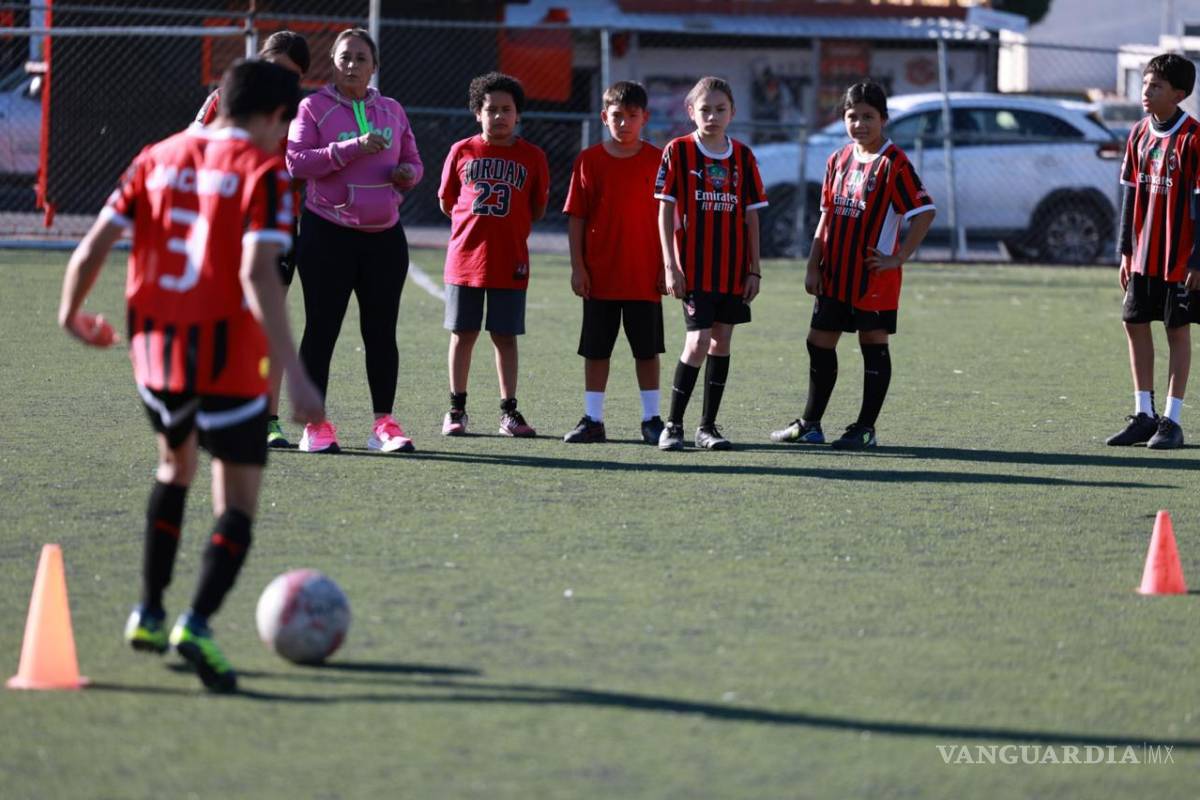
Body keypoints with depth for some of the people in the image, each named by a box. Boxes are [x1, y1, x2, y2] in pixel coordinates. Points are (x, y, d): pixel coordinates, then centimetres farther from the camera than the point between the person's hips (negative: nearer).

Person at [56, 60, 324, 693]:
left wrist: (72, 312, 24)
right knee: (236, 504, 1)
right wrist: (293, 373, -23)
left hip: (154, 348, 6)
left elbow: (92, 248, 5)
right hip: (227, 356, -5)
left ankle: (148, 614, 29)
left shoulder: (157, 160, 8)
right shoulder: (262, 172, -7)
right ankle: (197, 623, -22)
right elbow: (257, 273, -19)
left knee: (175, 464, 30)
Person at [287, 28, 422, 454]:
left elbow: (413, 161, 20)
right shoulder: (314, 107, -2)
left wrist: (408, 173, -4)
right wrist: (350, 150, -22)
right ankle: (315, 425, 3)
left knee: (381, 331, 6)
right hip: (328, 234, -4)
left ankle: (384, 424, 11)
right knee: (321, 329, -2)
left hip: (384, 235, 4)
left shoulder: (391, 111, 12)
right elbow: (296, 161, -13)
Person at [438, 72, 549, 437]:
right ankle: (457, 410, 12)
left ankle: (509, 412, 9)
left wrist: (508, 227, 5)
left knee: (505, 336, 3)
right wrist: (478, 221, 7)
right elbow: (446, 202, 11)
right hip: (465, 257, 0)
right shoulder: (462, 152, 4)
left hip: (510, 262, 0)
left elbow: (538, 209, 10)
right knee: (463, 334, 5)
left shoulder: (532, 157, 3)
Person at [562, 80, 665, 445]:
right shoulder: (589, 160, 0)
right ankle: (593, 420, 13)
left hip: (645, 275, -1)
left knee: (647, 349, 6)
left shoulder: (657, 160, 0)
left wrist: (666, 266, -2)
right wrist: (577, 267, -3)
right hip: (600, 275, 1)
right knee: (595, 349, 6)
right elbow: (576, 217, 2)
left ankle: (652, 419, 14)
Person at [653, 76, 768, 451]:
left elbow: (751, 216, 10)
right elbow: (666, 210, -3)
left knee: (722, 341, 6)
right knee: (699, 342, -12)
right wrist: (671, 266, -9)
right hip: (694, 267, -4)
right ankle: (673, 424, -1)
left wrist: (754, 269, 6)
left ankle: (708, 426, 15)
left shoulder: (742, 156, 7)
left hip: (733, 270, 4)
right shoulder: (678, 151, -2)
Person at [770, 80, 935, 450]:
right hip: (835, 275, 7)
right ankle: (810, 424, 22)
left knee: (874, 344, 1)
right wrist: (814, 266, 10)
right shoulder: (838, 161, 10)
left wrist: (898, 258, -16)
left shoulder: (893, 164, -11)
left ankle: (865, 429, 7)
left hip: (873, 278, -7)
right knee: (819, 342, 11)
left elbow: (925, 212, -15)